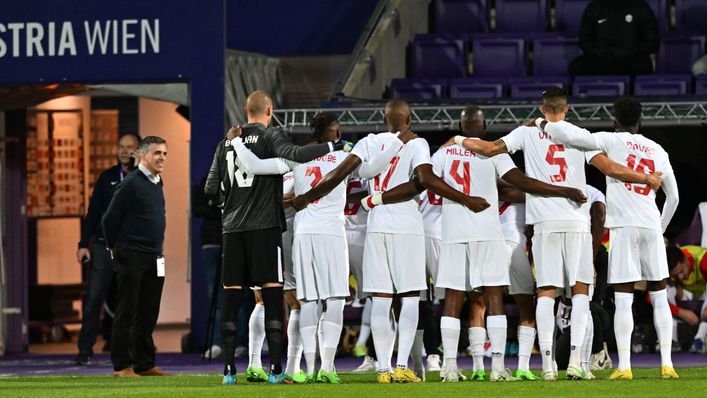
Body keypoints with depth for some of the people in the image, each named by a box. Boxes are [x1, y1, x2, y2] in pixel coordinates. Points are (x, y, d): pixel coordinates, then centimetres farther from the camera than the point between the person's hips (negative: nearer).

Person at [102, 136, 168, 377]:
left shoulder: (157, 183, 13)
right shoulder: (131, 184, -13)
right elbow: (110, 219, -10)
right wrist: (114, 248, 0)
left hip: (154, 258, 8)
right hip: (131, 258, -8)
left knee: (148, 314, 9)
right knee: (127, 312, -4)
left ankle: (144, 364, 14)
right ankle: (121, 366, -2)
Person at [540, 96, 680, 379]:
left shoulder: (613, 141, 0)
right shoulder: (657, 151, 13)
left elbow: (574, 135, -14)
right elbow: (673, 197, 21)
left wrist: (543, 124, 1)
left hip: (624, 227, -3)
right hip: (652, 227, 3)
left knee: (623, 299, -3)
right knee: (659, 297, 8)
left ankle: (624, 366, -9)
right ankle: (667, 364, 2)